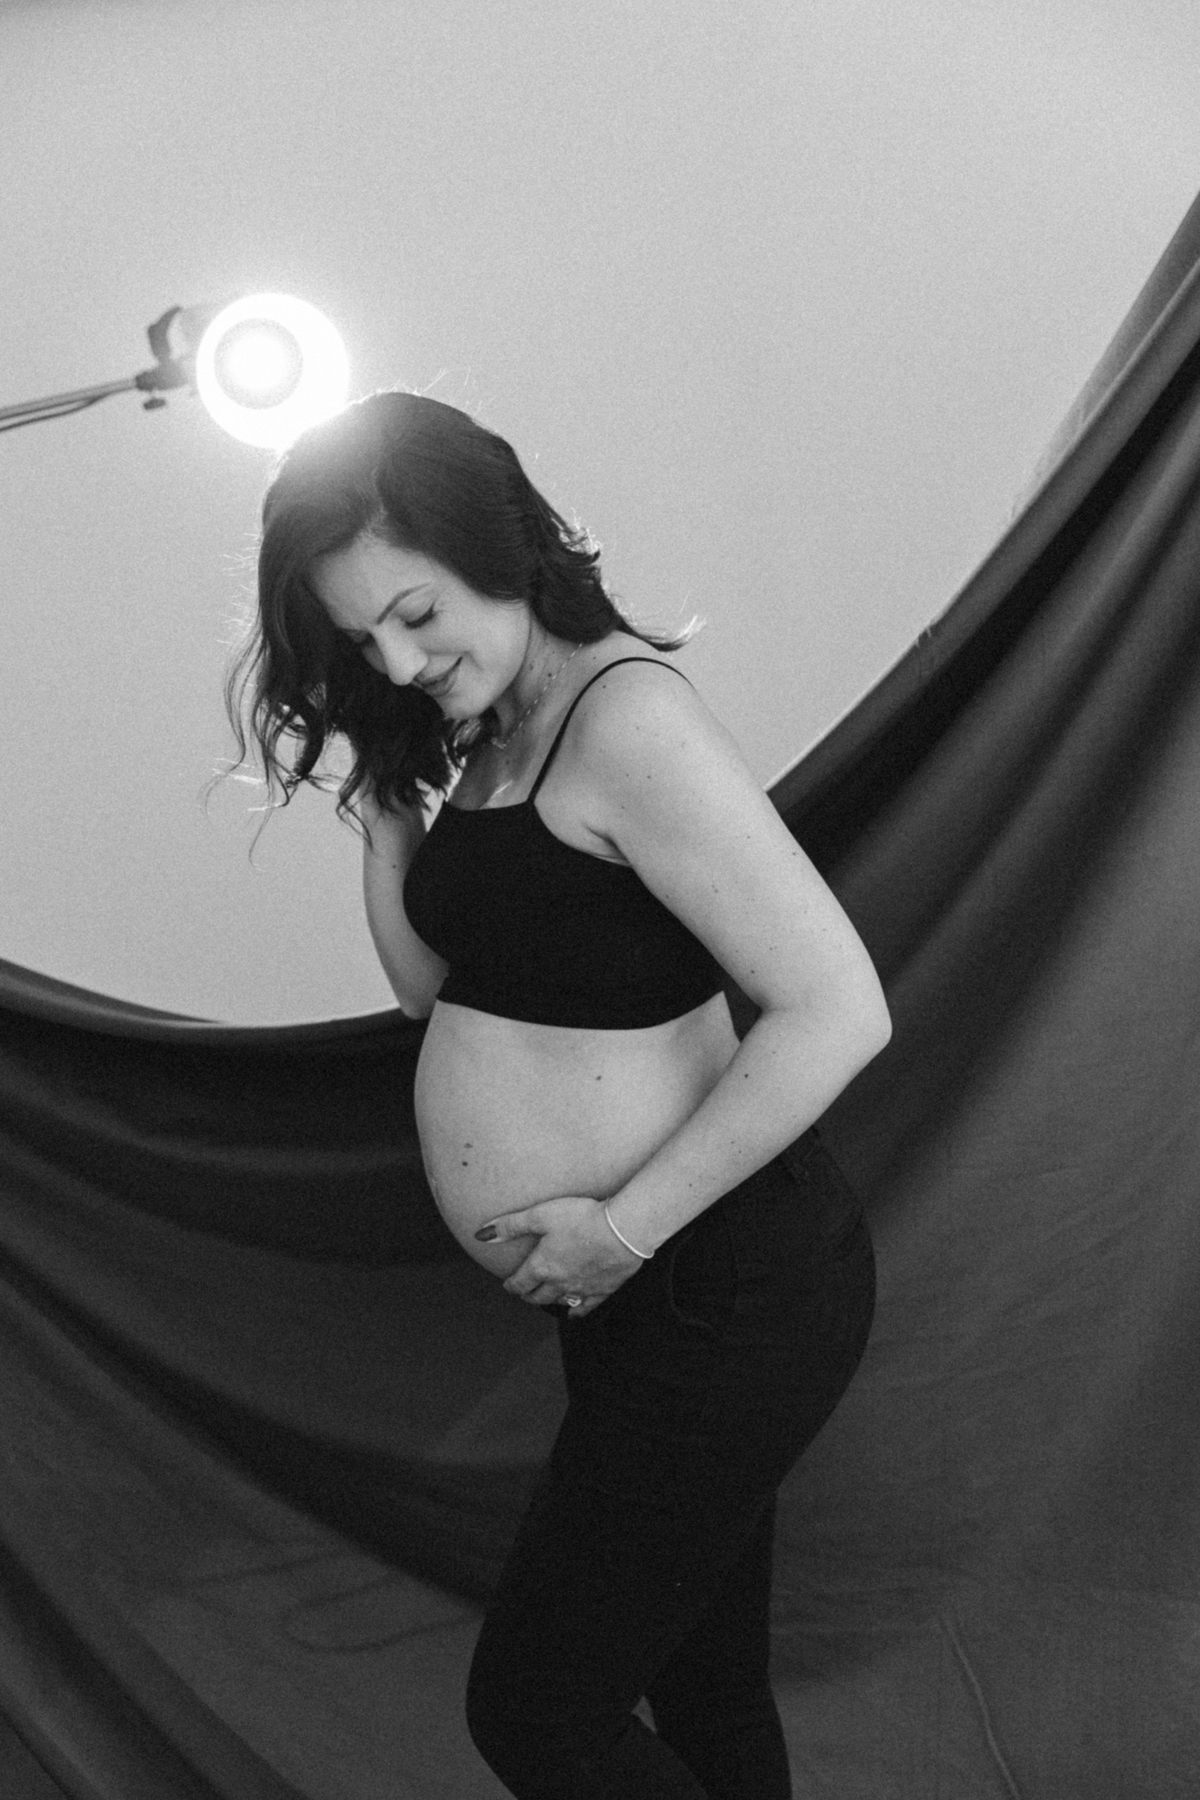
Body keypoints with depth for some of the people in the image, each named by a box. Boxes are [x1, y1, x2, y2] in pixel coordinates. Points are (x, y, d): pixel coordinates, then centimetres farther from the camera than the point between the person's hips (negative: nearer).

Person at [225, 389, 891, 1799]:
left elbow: (838, 1010, -25)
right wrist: (382, 792, -2)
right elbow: (428, 981, 12)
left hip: (723, 1295, -9)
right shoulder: (491, 734, 8)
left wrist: (623, 1228, -21)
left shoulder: (623, 717, -20)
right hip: (651, 1297, 9)